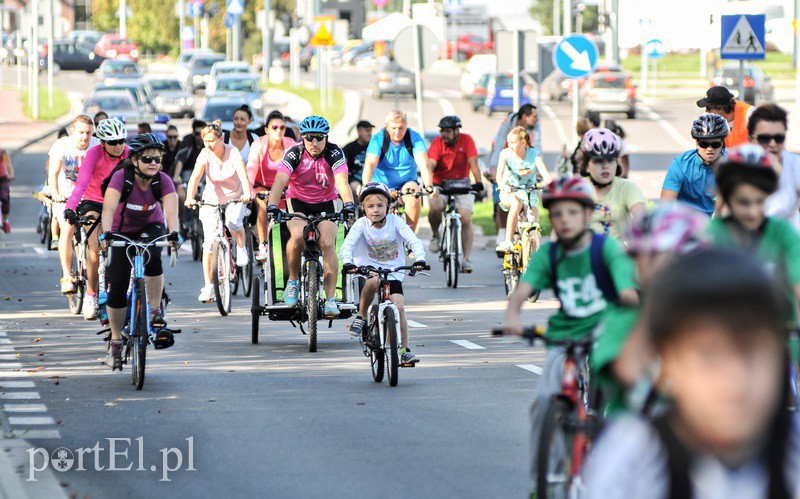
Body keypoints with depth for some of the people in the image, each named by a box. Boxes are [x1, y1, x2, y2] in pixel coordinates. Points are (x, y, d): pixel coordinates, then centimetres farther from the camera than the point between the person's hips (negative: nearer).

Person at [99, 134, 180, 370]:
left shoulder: (163, 181, -22)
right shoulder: (121, 177, -27)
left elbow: (171, 210, -36)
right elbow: (109, 207, -40)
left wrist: (173, 233, -55)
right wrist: (106, 233, -57)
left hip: (151, 227, 1)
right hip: (122, 230, -1)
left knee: (152, 256, -34)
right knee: (117, 287, -9)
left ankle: (155, 311, -17)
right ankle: (115, 340, 9)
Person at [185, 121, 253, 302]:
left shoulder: (233, 153, -17)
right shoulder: (205, 154, -13)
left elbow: (243, 174, -32)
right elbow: (195, 176, -26)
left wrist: (247, 193, -51)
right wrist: (189, 198, -44)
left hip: (235, 198, -2)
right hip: (212, 199, 2)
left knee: (233, 222, -33)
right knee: (209, 243, -8)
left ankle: (241, 248, 0)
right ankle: (208, 287, -2)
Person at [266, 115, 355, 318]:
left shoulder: (334, 153, -18)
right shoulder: (294, 153, -19)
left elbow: (342, 181, -32)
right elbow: (280, 180, -31)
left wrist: (349, 205, -51)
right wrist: (272, 206, -48)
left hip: (327, 203, 0)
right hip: (298, 201, 0)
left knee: (328, 244, -23)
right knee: (297, 236, -30)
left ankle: (330, 299, -20)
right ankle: (293, 280, -7)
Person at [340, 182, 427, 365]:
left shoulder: (395, 221, -8)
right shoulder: (361, 224, -9)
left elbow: (414, 241, -17)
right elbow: (347, 245, -21)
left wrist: (420, 260, -35)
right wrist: (347, 262, -41)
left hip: (393, 272, 2)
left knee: (399, 307, -12)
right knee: (373, 281, -38)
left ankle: (404, 350, -1)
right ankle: (361, 316, -15)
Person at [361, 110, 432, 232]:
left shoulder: (414, 138, -10)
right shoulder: (378, 139, -13)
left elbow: (423, 164, -24)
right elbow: (370, 164, -28)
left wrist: (429, 186, -43)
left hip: (406, 184, 0)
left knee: (414, 195, -32)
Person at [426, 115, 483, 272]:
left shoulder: (466, 140, -9)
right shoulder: (437, 142, -9)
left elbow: (473, 163, -17)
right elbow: (430, 164, -21)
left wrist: (478, 182, -29)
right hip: (440, 184, 0)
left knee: (466, 219, -15)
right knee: (435, 208, -30)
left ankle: (466, 259, -10)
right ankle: (436, 235, 1)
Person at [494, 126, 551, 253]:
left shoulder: (534, 154, -9)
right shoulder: (506, 154, -8)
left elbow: (547, 178, -20)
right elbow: (499, 174, -22)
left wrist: (541, 183, -44)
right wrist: (502, 186, -44)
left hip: (529, 191, 1)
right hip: (509, 192, -1)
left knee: (533, 219, -22)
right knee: (516, 203, -36)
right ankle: (507, 242, -35)